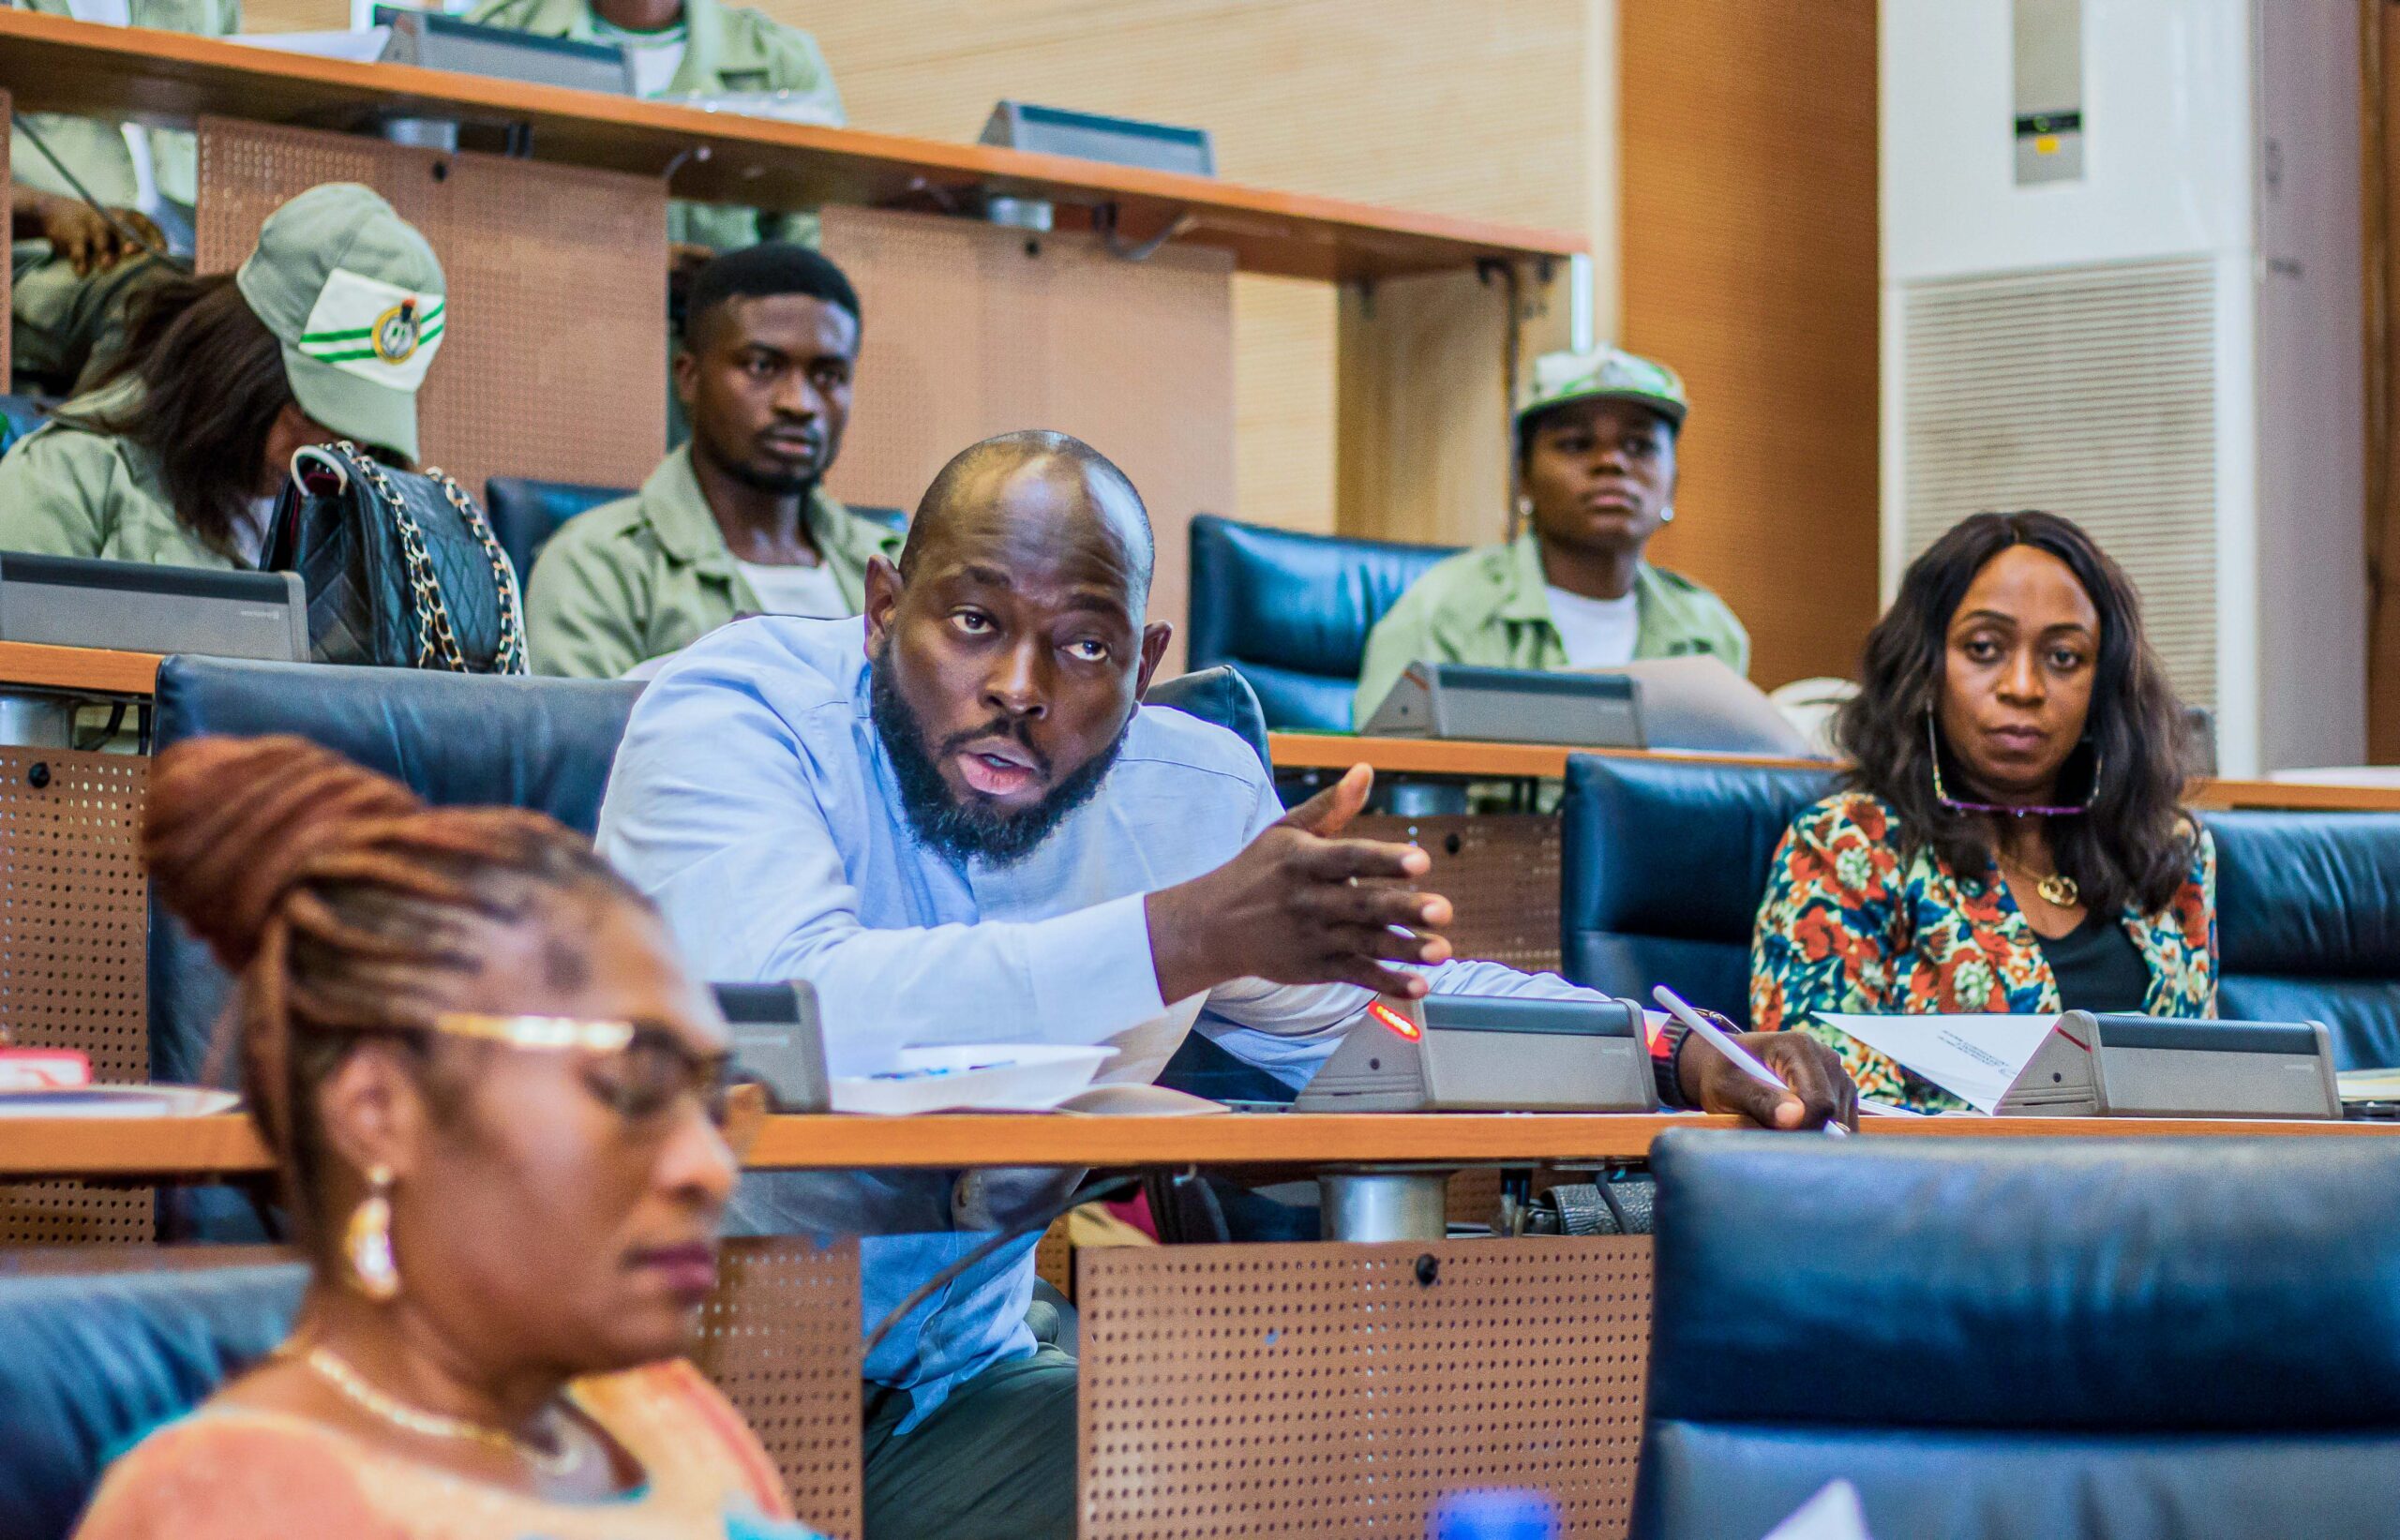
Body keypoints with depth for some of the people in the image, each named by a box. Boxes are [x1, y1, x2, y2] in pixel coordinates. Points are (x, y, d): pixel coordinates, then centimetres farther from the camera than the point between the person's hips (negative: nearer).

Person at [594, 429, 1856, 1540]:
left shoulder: (1189, 796, 1)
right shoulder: (728, 713, -16)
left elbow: (1374, 1006, 16)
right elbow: (785, 1013, -35)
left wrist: (1673, 1054, -2)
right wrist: (1190, 934, -38)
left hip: (943, 1393, 5)